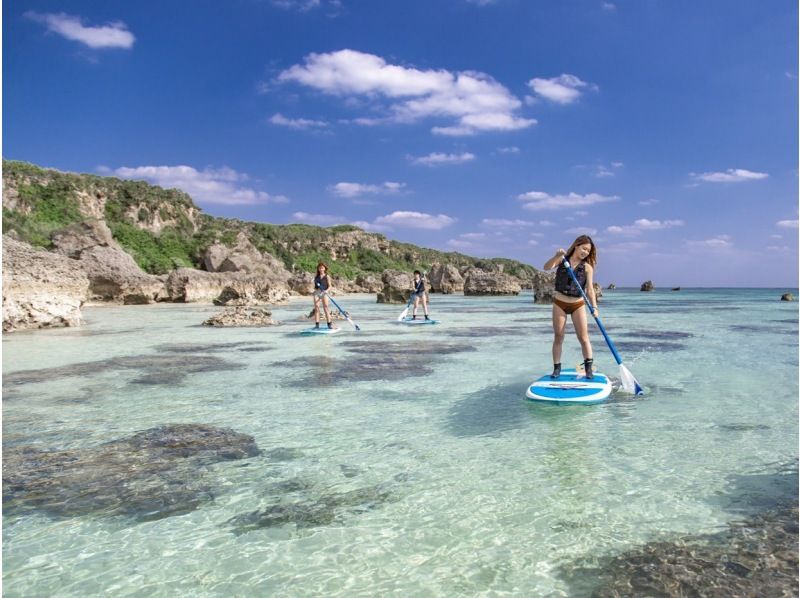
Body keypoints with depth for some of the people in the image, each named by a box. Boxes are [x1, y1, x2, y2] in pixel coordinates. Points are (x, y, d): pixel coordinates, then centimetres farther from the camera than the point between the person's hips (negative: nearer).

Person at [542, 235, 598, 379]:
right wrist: (556, 256, -33)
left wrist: (594, 306, -21)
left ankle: (589, 369, 3)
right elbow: (547, 267, -16)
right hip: (559, 303, 0)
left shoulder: (587, 267, -3)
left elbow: (590, 289, -8)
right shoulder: (563, 259, 0)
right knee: (558, 338, 4)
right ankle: (557, 369, 11)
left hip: (578, 305, 0)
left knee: (583, 338, -2)